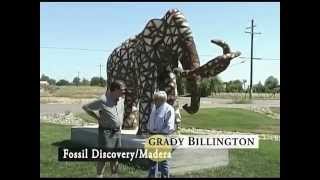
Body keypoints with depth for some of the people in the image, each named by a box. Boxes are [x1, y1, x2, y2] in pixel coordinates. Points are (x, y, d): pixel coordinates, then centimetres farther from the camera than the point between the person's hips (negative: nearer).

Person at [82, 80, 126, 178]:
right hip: (106, 132, -7)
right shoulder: (103, 100, -18)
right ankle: (99, 175, 8)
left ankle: (115, 174, 28)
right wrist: (98, 118, -9)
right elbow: (85, 107, -12)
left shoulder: (121, 99, 2)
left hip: (117, 132, 7)